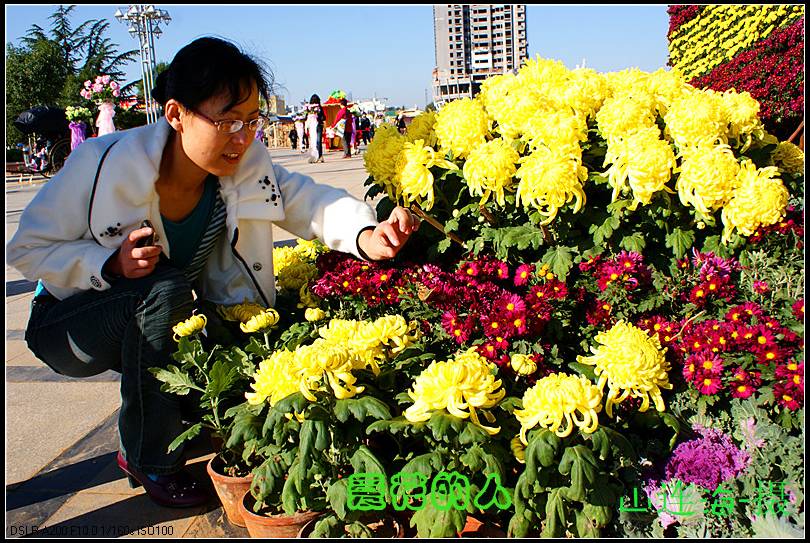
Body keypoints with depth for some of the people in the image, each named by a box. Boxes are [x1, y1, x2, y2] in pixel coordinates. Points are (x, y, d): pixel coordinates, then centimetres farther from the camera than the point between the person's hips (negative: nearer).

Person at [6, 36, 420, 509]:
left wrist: (366, 237, -47)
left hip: (165, 324, 4)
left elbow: (305, 199, -26)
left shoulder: (248, 165, -15)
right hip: (70, 324, -3)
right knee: (165, 289, -33)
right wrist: (113, 266, -33)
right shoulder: (104, 165, -25)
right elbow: (28, 248, -17)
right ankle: (152, 460, -16)